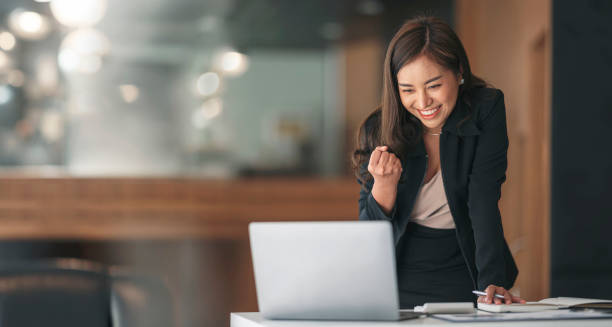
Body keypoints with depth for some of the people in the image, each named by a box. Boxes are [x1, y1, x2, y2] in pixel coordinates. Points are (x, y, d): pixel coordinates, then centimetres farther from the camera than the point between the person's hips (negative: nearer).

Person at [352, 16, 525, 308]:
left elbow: (484, 202, -16)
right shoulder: (379, 131, -5)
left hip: (465, 281, -1)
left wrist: (493, 283, -29)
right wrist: (385, 183, -21)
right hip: (401, 282, 1)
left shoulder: (486, 110, -7)